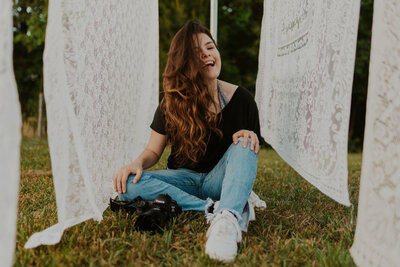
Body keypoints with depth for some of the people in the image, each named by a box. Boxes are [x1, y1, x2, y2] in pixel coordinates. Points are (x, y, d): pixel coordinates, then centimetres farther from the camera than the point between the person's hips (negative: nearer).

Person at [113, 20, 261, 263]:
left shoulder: (241, 98, -6)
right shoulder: (172, 103, -4)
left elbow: (254, 151, 0)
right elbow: (153, 150, 2)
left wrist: (249, 137, -24)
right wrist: (138, 163, -21)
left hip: (220, 179, -1)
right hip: (186, 179, 1)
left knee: (244, 146, -31)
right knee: (129, 185, -26)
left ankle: (228, 219, -52)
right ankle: (215, 209, -33)